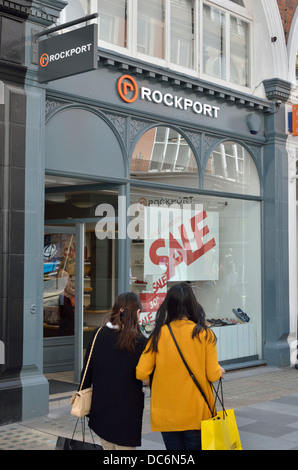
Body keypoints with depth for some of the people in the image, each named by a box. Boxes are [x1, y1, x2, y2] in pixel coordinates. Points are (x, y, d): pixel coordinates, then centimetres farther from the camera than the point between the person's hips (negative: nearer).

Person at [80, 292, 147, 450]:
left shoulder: (98, 335, -4)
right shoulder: (140, 342, -14)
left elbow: (87, 370, 3)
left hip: (100, 409, 4)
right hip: (128, 413, -4)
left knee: (107, 446, 19)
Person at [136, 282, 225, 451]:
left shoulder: (159, 334, -6)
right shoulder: (204, 334, -9)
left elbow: (141, 373, -8)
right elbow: (213, 375, -8)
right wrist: (219, 371, 14)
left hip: (166, 413, 1)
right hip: (196, 412, -1)